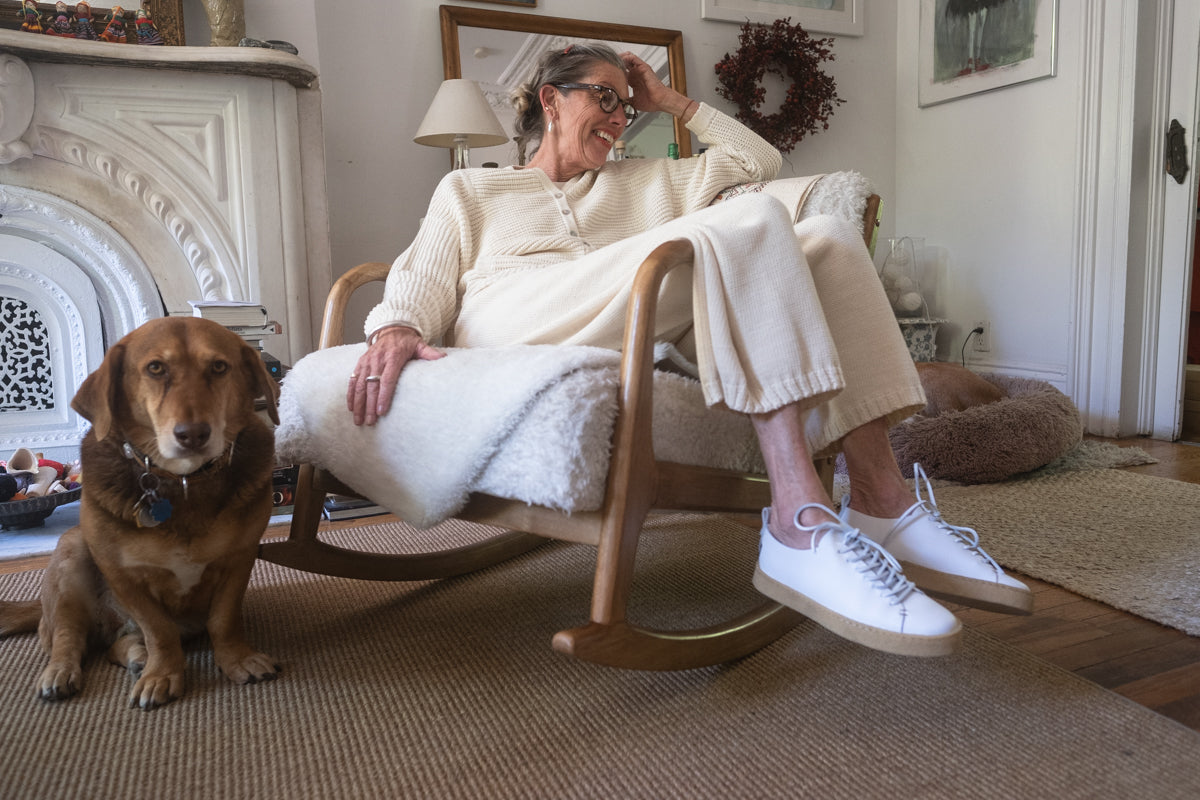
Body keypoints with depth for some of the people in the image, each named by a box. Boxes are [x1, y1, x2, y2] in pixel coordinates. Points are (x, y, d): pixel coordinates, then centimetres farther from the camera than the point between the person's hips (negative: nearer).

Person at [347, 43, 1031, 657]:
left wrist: (673, 102, 35)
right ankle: (801, 526, -38)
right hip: (512, 341, -5)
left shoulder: (647, 181, 39)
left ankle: (883, 504, -23)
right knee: (749, 223, -26)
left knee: (829, 237, -12)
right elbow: (423, 281, 11)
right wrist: (397, 328, -12)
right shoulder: (469, 189, 29)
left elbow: (760, 161, 37)